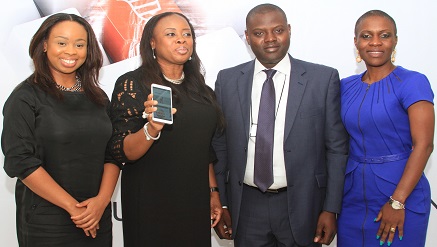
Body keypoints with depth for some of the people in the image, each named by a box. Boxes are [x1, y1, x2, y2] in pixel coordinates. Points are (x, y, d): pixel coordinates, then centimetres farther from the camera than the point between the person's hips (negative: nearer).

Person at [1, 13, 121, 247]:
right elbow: (20, 161, -13)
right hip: (45, 223, -4)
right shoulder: (25, 98, -6)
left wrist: (102, 200, -10)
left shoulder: (98, 97, 8)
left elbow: (112, 154, 5)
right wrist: (72, 207, -15)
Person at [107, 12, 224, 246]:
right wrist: (152, 128, -31)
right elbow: (121, 152, -14)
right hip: (151, 202, -5)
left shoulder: (200, 89, 7)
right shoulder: (132, 84, -9)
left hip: (195, 201, 5)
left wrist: (213, 191, 12)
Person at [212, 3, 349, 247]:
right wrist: (220, 204, 4)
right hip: (245, 206, 2)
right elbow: (219, 147, 5)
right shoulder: (227, 80, 1)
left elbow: (337, 148, -2)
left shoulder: (324, 78, -5)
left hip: (301, 205, -1)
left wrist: (331, 209, -4)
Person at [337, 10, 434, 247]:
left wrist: (397, 201, -18)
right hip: (353, 194, 5)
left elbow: (423, 145, -14)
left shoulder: (412, 82, -9)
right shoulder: (346, 86, 6)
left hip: (401, 193, -4)